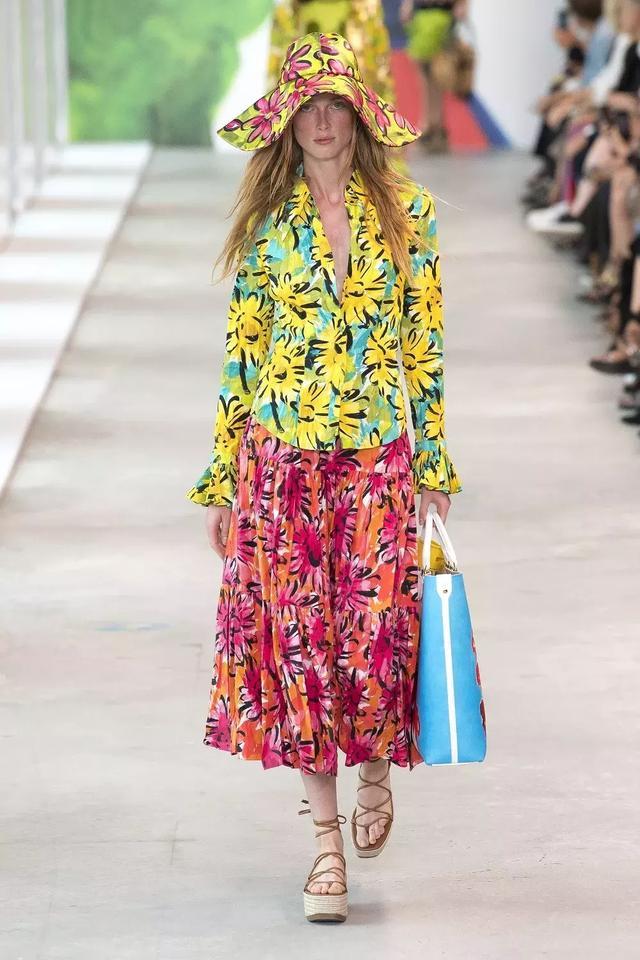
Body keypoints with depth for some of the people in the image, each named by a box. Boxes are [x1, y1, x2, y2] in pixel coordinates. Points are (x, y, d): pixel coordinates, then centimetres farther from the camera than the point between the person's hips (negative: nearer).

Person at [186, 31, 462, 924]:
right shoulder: (268, 221, 3)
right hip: (280, 457, 1)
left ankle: (375, 762, 30)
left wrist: (436, 466, 2)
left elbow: (425, 347, 4)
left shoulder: (408, 213, 1)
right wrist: (221, 480, 5)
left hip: (377, 458, -1)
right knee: (296, 638, -1)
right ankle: (327, 839, 8)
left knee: (376, 633, -4)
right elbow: (241, 351, 6)